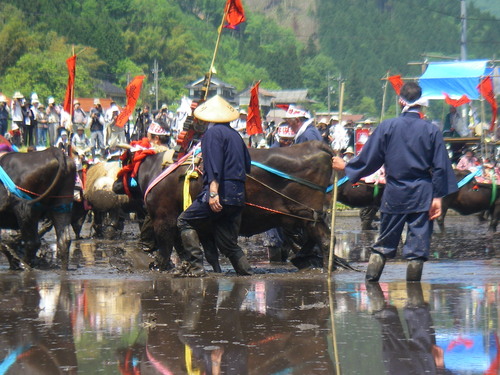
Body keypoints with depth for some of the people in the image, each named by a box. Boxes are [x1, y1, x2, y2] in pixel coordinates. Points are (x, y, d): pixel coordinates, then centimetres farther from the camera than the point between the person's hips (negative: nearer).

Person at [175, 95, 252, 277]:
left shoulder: (213, 133, -5)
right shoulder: (235, 135, 19)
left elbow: (214, 164, -17)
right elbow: (247, 165, 22)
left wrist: (213, 192, -25)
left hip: (221, 193, -7)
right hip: (238, 195, 7)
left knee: (185, 221, 4)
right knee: (229, 243, 13)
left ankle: (195, 265, -4)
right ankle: (247, 274, 6)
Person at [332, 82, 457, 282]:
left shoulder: (387, 127, -3)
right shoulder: (431, 130, -3)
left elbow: (368, 159, 2)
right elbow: (440, 167, -4)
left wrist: (346, 167, 19)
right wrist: (438, 197, 1)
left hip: (394, 194, 1)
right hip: (422, 196, -1)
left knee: (383, 244, 12)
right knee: (417, 247, 2)